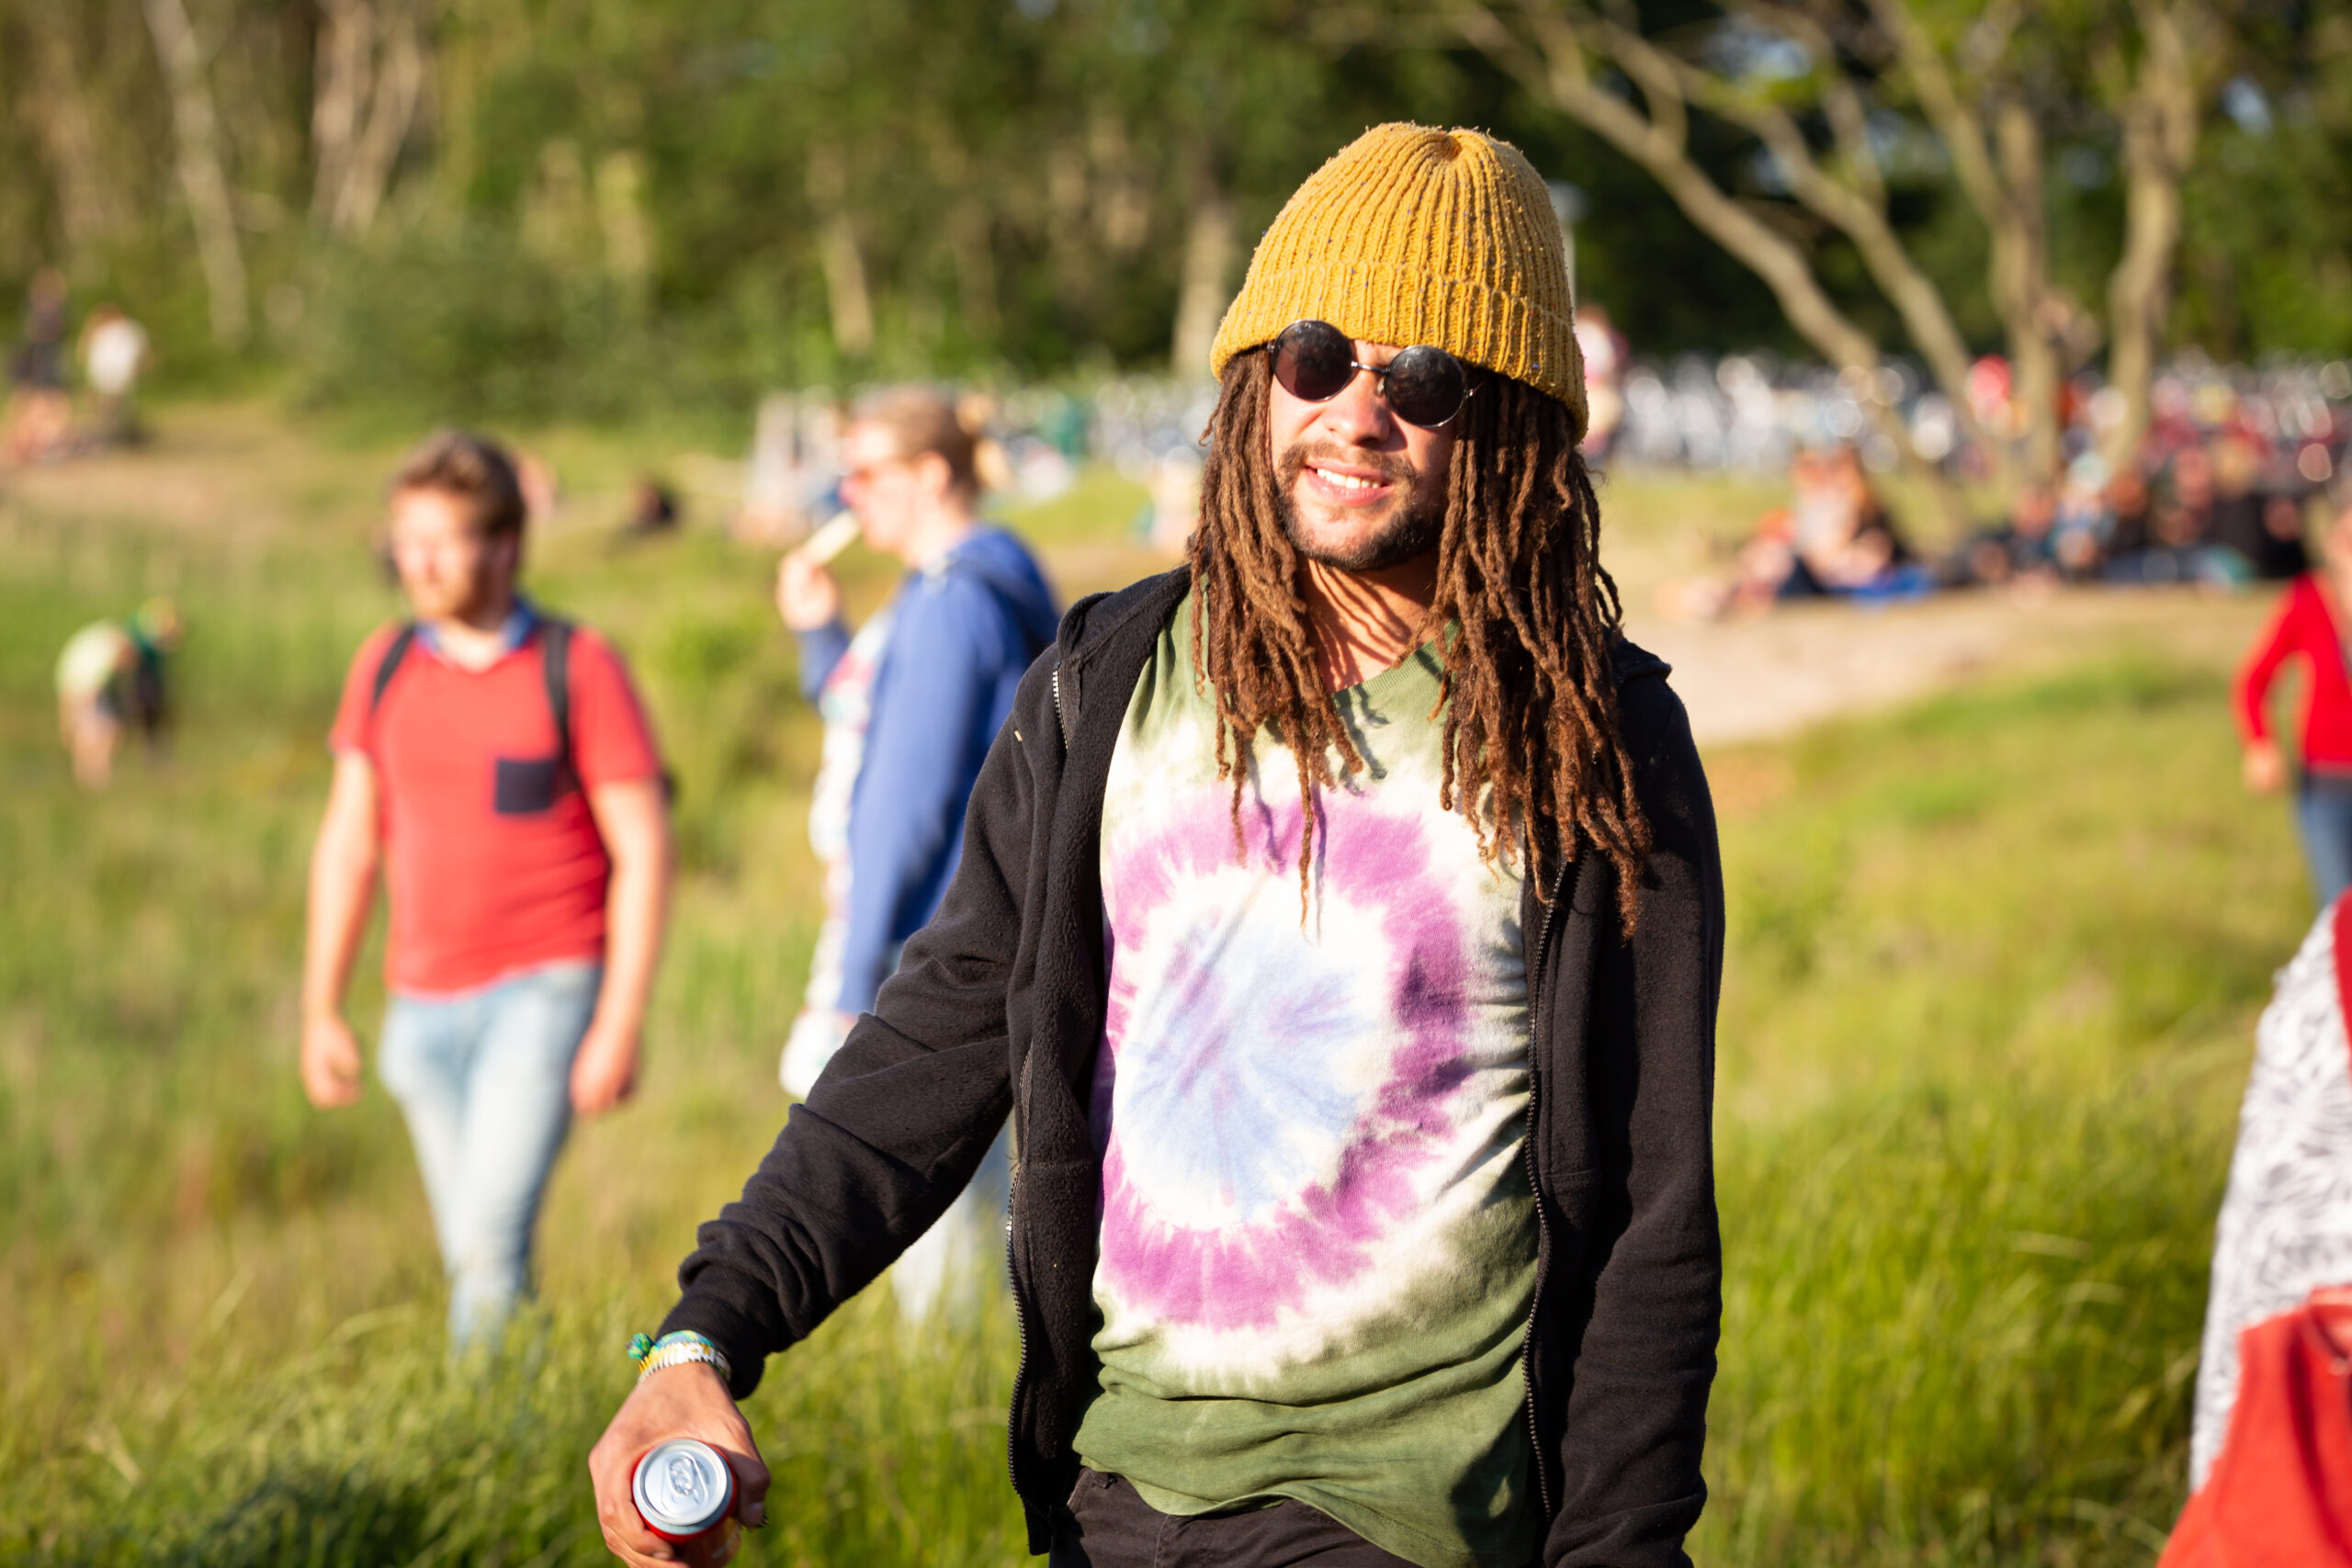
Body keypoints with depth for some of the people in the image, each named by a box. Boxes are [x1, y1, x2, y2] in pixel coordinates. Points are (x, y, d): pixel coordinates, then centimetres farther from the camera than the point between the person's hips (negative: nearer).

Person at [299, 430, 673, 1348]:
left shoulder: (578, 668, -7)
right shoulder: (384, 668, 6)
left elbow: (644, 852, -8)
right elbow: (350, 841, 13)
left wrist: (619, 1027, -14)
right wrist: (320, 1012, 9)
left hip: (545, 992, -5)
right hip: (426, 1001, 5)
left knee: (493, 1237, -17)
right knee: (470, 1249, 10)